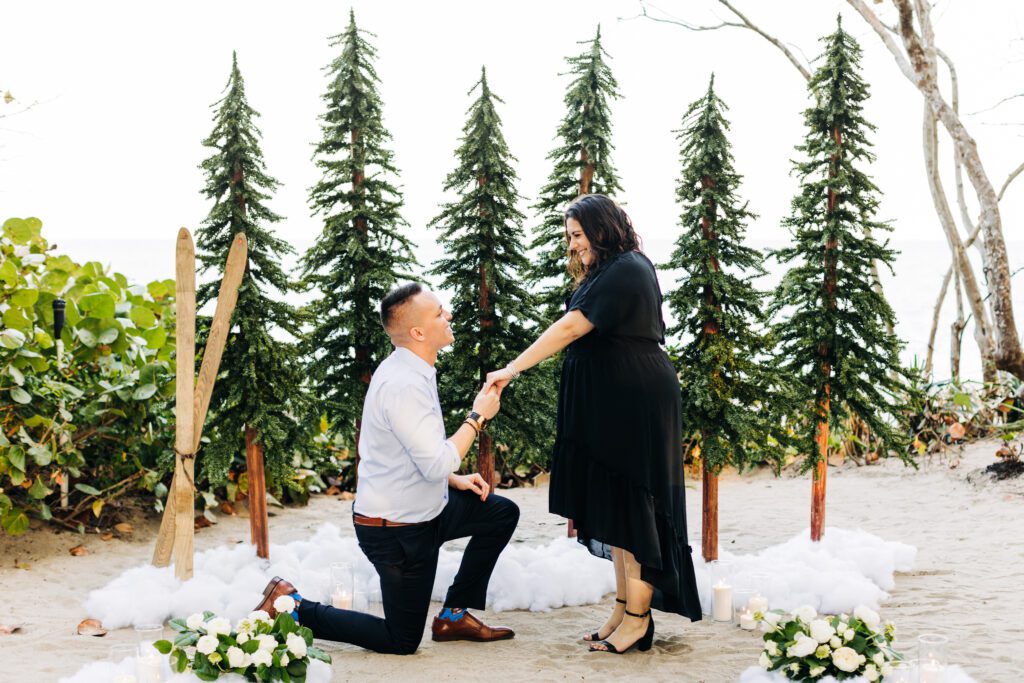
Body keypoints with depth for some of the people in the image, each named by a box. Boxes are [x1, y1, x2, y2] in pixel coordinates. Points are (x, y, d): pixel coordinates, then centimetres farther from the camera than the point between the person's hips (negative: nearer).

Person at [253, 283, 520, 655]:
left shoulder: (412, 372, 4)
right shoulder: (402, 386, -28)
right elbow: (438, 465, -30)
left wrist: (456, 479, 8)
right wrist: (477, 416, -19)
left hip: (423, 508, 9)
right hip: (397, 529, -9)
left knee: (503, 514, 15)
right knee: (402, 642, 4)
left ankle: (454, 615, 20)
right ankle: (293, 607, 10)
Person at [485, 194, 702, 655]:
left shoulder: (625, 271, -15)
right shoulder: (609, 271, 17)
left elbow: (570, 328, -23)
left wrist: (513, 369, -26)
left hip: (635, 407, -10)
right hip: (611, 408, 10)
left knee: (631, 505, -6)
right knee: (613, 504, 10)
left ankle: (637, 618, 1)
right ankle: (624, 608, 16)